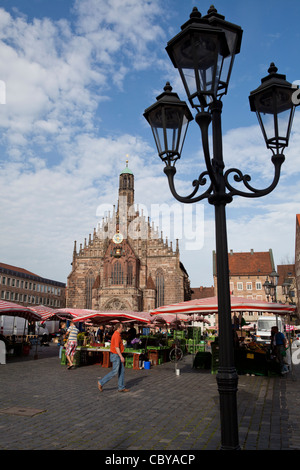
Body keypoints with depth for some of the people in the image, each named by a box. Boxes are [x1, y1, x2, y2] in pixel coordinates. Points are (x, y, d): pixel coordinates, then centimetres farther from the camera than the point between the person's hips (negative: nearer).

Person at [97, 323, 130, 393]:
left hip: (117, 355, 10)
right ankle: (101, 382, 2)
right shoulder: (117, 335, -19)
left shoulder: (116, 335, 14)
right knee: (114, 372, -7)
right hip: (116, 355, -10)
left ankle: (121, 387, 10)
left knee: (122, 371, 8)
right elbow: (116, 347, -25)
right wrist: (121, 356, -26)